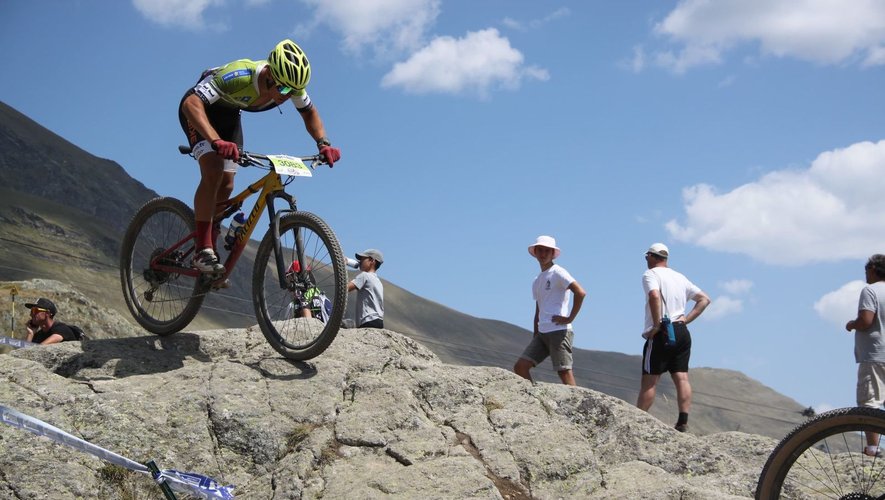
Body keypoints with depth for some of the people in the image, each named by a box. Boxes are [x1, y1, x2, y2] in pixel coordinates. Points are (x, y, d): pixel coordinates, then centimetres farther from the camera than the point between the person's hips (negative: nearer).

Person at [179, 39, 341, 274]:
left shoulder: (291, 82, -23)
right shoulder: (239, 76, -41)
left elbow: (309, 112, -3)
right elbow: (191, 103, -48)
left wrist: (324, 144, -21)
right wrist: (216, 141, -63)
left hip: (228, 114, 6)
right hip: (199, 110, -6)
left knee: (226, 186, 3)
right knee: (213, 172, -26)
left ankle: (209, 243, 26)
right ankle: (203, 251, -23)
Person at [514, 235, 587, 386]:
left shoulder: (557, 272, -4)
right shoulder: (537, 282, 21)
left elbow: (580, 293, -16)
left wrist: (570, 318, -15)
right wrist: (535, 335, 19)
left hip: (559, 331, -8)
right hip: (542, 333, 8)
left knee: (564, 372, -11)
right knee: (520, 366, -2)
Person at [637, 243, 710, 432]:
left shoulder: (651, 274, -3)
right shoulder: (680, 277, 20)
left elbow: (654, 296, -24)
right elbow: (704, 299, 19)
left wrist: (656, 325, -19)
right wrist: (686, 319, 10)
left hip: (662, 333, -6)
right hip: (682, 332, 6)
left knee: (649, 380, -3)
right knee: (681, 378, 2)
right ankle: (683, 422, -4)